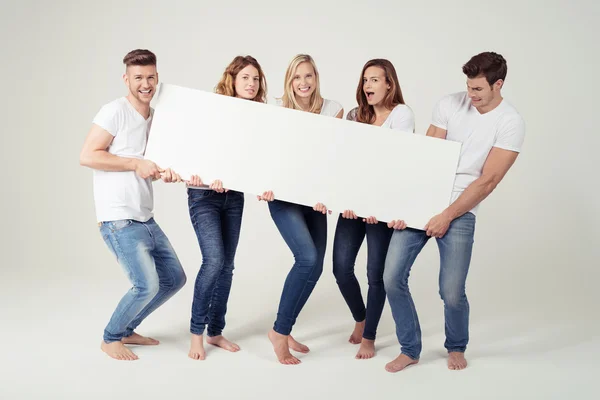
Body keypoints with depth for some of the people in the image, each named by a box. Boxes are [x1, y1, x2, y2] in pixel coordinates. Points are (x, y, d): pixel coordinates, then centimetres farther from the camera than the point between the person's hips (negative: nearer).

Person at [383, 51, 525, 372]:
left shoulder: (511, 123, -6)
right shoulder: (449, 104, 2)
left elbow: (488, 180, -10)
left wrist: (447, 216, -13)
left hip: (460, 211, -3)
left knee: (452, 291, -5)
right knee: (392, 277, -3)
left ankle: (456, 347, 27)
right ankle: (410, 350, 16)